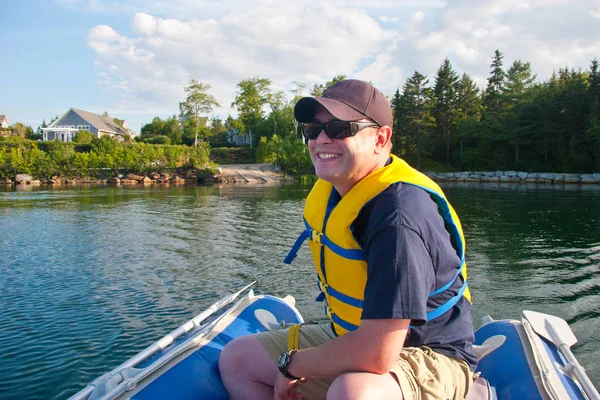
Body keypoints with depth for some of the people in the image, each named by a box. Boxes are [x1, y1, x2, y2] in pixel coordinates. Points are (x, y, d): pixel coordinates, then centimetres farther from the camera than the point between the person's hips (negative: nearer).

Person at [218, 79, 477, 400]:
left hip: (427, 357, -8)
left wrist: (293, 364, -18)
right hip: (352, 337, 9)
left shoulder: (398, 211, -31)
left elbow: (376, 354, -35)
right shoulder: (327, 190, -3)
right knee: (235, 359, 8)